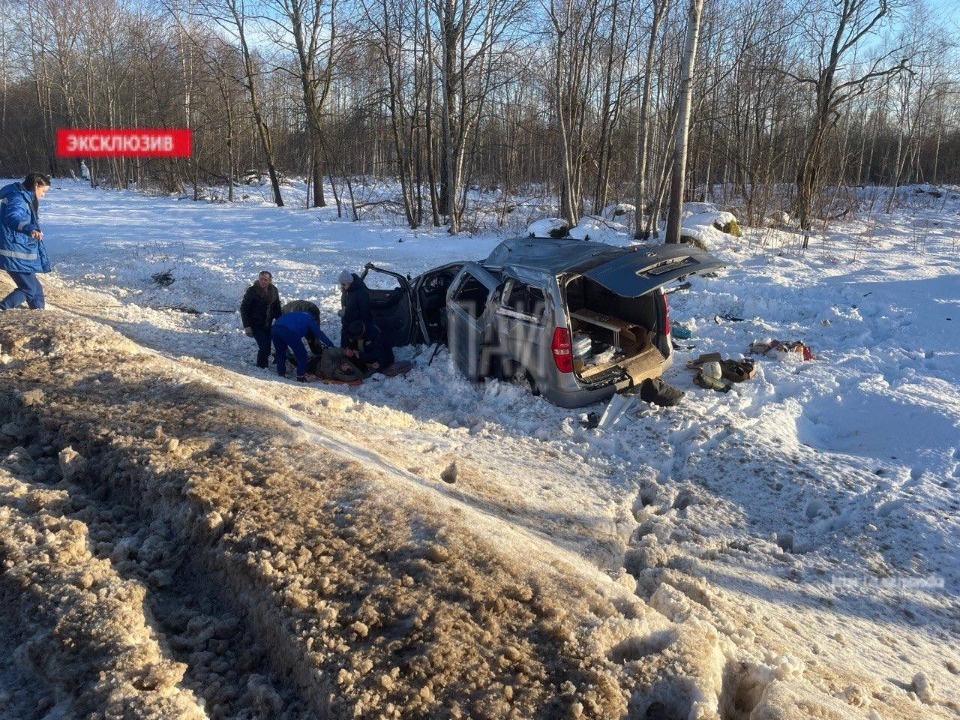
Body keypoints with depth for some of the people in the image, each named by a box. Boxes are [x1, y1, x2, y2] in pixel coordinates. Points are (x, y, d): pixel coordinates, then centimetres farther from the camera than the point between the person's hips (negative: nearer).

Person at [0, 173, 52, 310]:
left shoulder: (26, 199, 15)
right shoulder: (17, 199, -17)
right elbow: (13, 218, -39)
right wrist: (29, 229, -58)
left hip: (21, 251, 10)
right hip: (15, 254, -10)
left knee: (35, 288, 15)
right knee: (29, 289, -9)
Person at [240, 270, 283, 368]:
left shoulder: (274, 291, 1)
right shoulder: (252, 291, -15)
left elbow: (277, 308, 13)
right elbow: (243, 309, -12)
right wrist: (247, 326, -18)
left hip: (267, 325, 5)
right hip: (255, 324, -5)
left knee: (267, 347, 7)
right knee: (264, 346, -15)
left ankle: (265, 366, 24)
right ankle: (261, 367, -1)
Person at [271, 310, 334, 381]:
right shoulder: (309, 319, 23)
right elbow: (320, 335, 21)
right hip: (289, 332, -7)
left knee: (280, 354, 25)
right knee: (302, 355, 8)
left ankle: (281, 375, 28)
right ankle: (301, 378, 8)